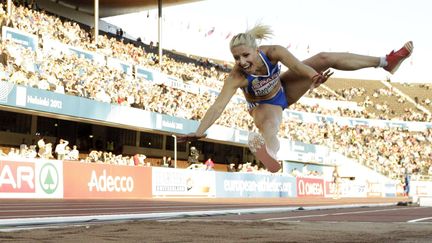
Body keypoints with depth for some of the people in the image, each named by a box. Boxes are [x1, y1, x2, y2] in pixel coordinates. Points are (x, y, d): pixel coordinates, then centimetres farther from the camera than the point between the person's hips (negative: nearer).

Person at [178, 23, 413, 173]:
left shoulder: (272, 52, -33)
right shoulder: (236, 77, -38)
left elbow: (295, 64, -51)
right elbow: (218, 105, -46)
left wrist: (312, 75, -72)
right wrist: (199, 132, -58)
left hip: (283, 89, 2)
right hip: (265, 106, -2)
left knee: (324, 59, -10)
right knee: (269, 128, -38)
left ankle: (386, 62, -6)